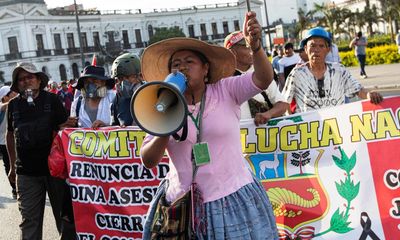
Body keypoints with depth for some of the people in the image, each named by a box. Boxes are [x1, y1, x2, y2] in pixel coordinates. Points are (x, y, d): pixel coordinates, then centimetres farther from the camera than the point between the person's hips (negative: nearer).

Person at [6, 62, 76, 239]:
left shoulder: (52, 100, -1)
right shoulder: (13, 105, 5)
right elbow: (10, 135, 15)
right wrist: (13, 166, 15)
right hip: (26, 172, 2)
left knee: (64, 215, 8)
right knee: (29, 220, 5)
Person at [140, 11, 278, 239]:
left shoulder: (225, 91, -2)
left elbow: (264, 79, -18)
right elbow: (148, 161, -1)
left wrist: (255, 46, -35)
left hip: (233, 199, -2)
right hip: (183, 204, 2)